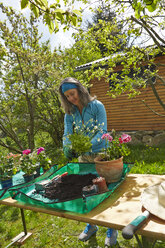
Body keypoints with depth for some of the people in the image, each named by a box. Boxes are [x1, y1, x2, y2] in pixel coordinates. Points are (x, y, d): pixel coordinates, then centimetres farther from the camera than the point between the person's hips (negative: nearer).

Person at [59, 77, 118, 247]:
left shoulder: (96, 106, -13)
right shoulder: (70, 113, 1)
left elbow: (102, 131, -20)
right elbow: (67, 133, -6)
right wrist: (67, 148, -26)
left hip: (101, 153, -5)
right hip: (84, 156, 5)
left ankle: (112, 228, 26)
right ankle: (92, 225, 36)